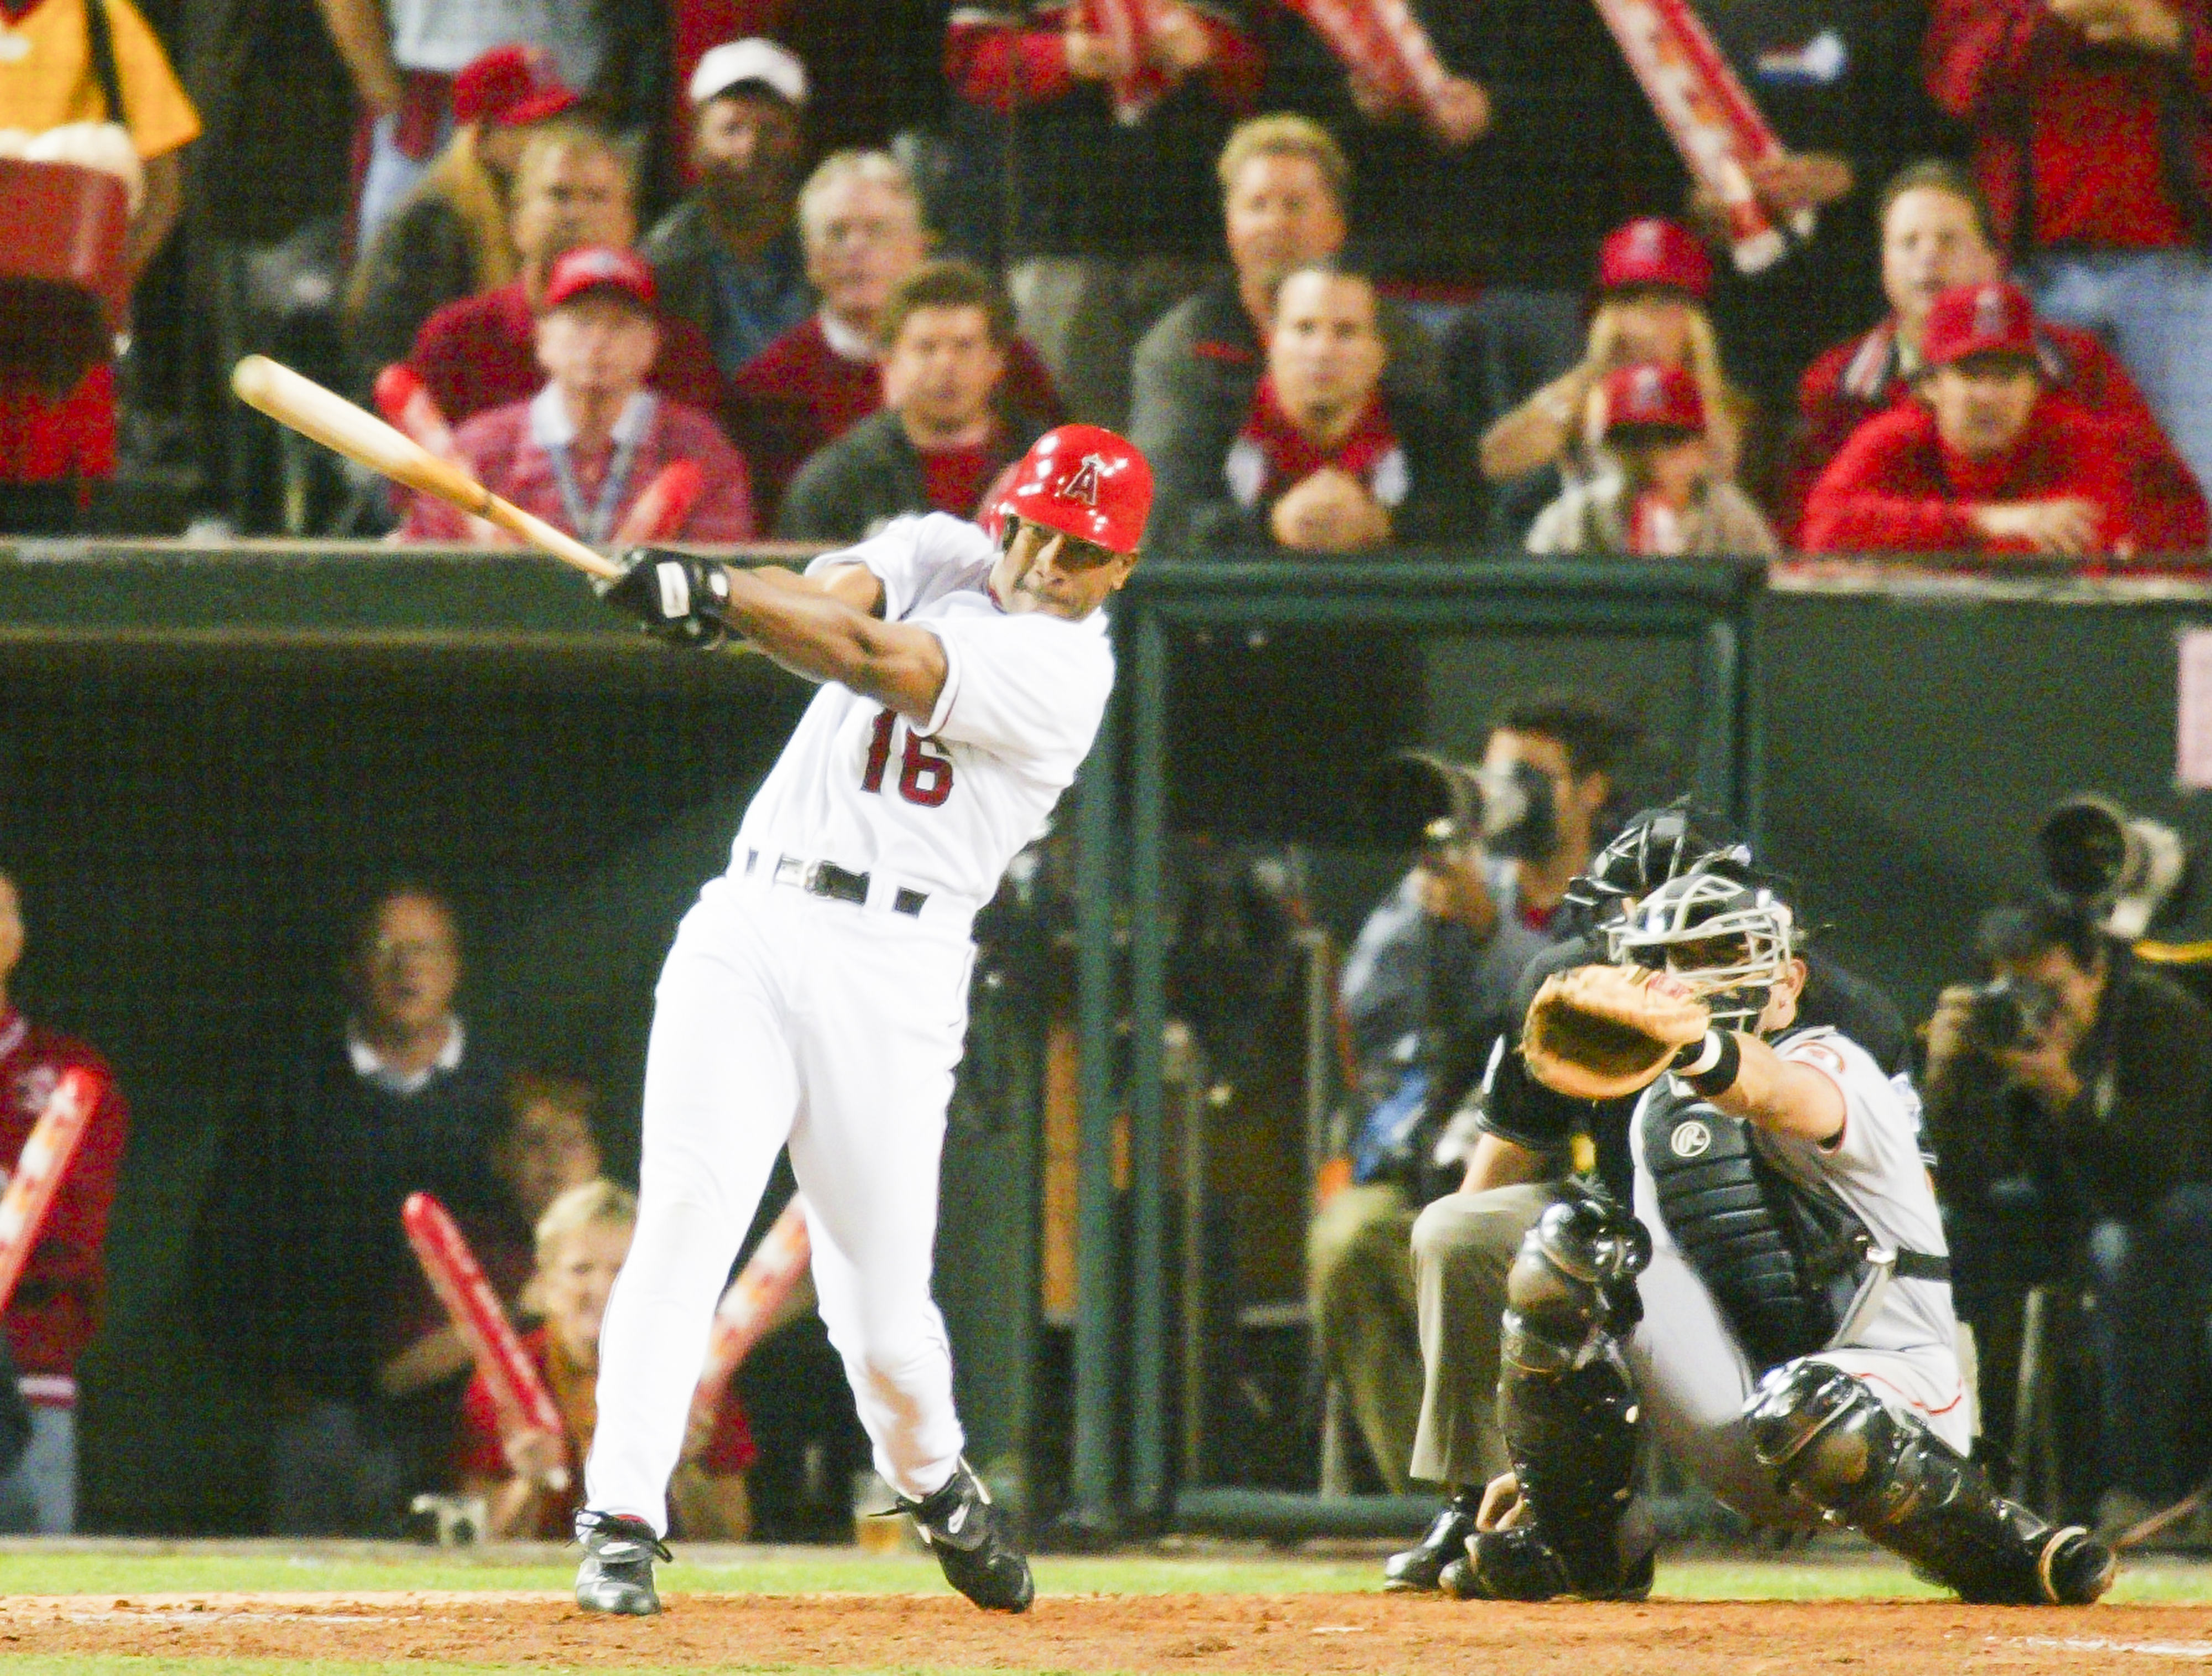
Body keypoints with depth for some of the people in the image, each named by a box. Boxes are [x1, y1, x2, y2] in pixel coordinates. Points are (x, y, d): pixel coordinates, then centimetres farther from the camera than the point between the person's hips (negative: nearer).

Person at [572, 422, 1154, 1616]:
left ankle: (936, 1485, 31)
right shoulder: (936, 555, 12)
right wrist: (713, 606, -32)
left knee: (883, 1304, -1)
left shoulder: (1064, 667, -5)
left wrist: (713, 594, -27)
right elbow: (832, 601, -9)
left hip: (893, 973, -3)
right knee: (687, 1212, -16)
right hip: (747, 931, 3)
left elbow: (879, 663, -18)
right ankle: (620, 1526, -17)